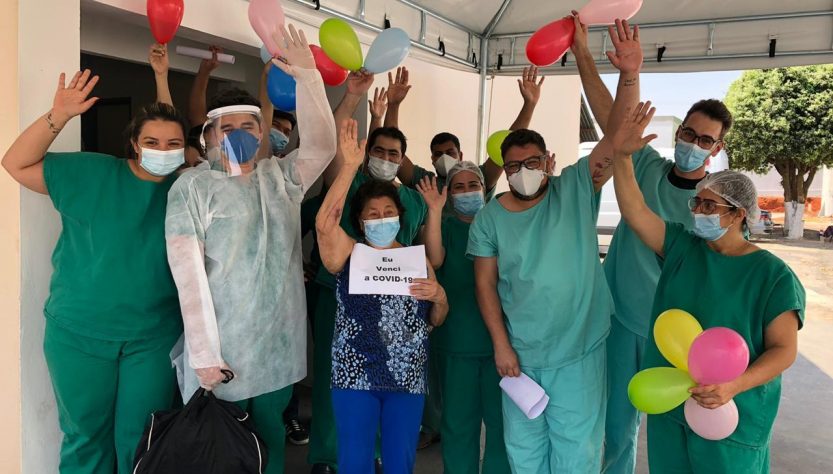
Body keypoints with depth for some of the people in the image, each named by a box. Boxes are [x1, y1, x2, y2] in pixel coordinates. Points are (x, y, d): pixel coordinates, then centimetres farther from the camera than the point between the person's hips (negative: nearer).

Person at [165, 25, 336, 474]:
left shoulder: (280, 177, 8)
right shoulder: (193, 185, -6)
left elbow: (322, 146, -7)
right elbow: (188, 273, -11)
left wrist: (307, 76, -16)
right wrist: (204, 352, -16)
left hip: (279, 342, 4)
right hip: (221, 344, -4)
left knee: (270, 432, 17)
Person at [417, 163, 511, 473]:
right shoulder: (444, 226, 4)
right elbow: (434, 259, -15)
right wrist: (435, 211, -24)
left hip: (498, 336, 1)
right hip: (456, 339, -1)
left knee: (502, 417, 4)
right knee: (458, 419, 7)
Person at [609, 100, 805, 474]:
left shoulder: (773, 275, -10)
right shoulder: (682, 247, 0)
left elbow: (784, 350, -12)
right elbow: (635, 212, -9)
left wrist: (734, 386, -28)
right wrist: (621, 155, -22)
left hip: (732, 418, -4)